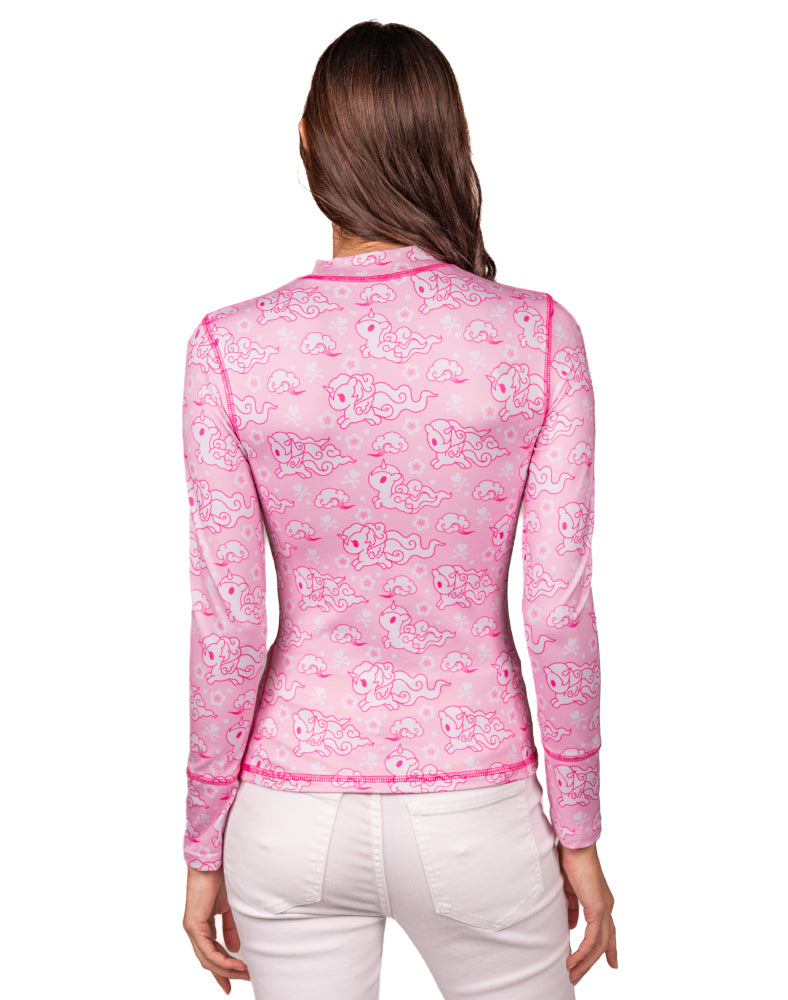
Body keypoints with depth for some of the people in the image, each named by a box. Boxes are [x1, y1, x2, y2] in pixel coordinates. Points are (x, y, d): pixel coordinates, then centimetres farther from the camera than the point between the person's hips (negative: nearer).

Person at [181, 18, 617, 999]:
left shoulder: (231, 347, -13)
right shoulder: (538, 336, -12)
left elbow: (227, 627, -11)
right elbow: (560, 611, -11)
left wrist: (204, 849, 3)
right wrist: (579, 837, 2)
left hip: (295, 814, 1)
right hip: (474, 818, 0)